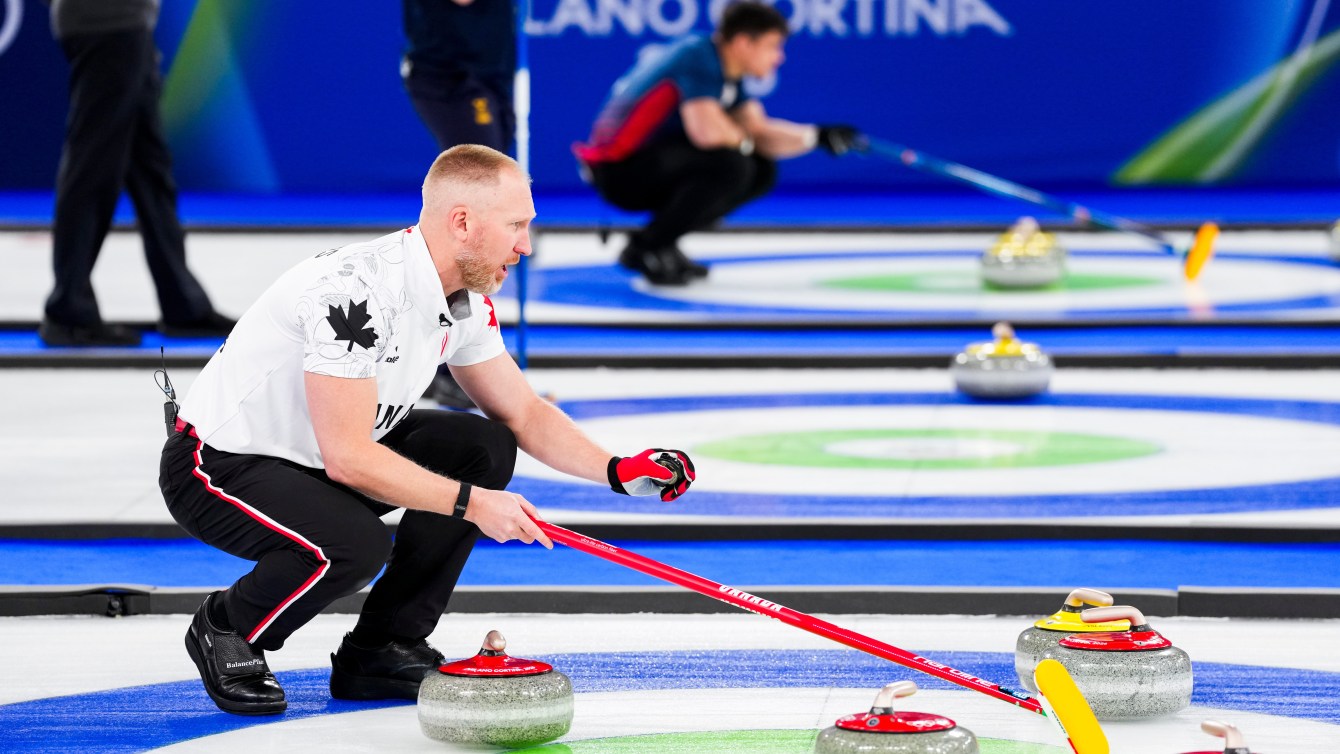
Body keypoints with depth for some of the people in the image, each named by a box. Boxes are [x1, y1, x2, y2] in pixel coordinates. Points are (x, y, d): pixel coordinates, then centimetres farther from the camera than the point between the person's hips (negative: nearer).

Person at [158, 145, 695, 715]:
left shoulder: (465, 300, -2)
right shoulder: (355, 291, -31)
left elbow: (522, 413, 8)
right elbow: (348, 458, -32)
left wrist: (617, 471, -8)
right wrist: (471, 504, -27)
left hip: (316, 456, 9)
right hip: (219, 465, -9)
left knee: (484, 448, -4)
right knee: (352, 545, -34)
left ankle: (381, 649, 2)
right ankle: (225, 631, -3)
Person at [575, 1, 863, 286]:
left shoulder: (728, 71, 10)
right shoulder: (698, 58, -20)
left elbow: (759, 132, 10)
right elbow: (707, 131, -32)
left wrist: (817, 137, -3)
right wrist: (744, 142, -10)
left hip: (655, 161, 10)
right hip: (621, 169, -10)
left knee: (761, 172, 8)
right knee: (729, 164, -28)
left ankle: (662, 242, 8)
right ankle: (647, 248, -13)